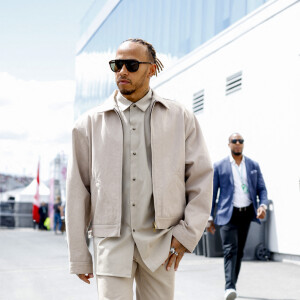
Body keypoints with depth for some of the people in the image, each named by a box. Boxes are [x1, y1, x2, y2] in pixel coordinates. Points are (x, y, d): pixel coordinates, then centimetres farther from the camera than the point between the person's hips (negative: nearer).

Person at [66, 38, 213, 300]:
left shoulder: (181, 118, 6)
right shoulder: (90, 123, 6)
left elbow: (202, 178, 7)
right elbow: (77, 191, 6)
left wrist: (187, 233, -2)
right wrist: (79, 255, 4)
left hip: (160, 241, 1)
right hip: (111, 240, 0)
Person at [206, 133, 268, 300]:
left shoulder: (254, 166, 10)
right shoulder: (219, 167, 3)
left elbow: (261, 189, 9)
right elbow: (212, 193, 5)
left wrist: (263, 205, -11)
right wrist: (210, 217, 3)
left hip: (246, 213, 3)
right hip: (228, 214, -3)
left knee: (240, 251, 9)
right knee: (230, 250, -16)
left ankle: (233, 285, 21)